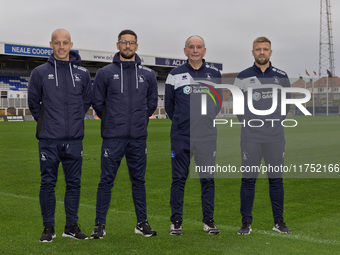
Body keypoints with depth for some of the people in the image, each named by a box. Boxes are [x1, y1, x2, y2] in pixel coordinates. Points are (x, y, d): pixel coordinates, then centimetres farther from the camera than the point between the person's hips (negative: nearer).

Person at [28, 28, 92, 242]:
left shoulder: (83, 73, 7)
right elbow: (33, 102, 10)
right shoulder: (40, 72, 2)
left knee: (74, 183, 7)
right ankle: (49, 227, 13)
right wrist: (44, 121, 8)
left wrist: (76, 119, 11)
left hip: (75, 139, 2)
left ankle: (72, 226, 18)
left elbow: (88, 100, 18)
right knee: (48, 183, 3)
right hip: (49, 139, -2)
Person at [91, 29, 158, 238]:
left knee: (139, 180, 9)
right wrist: (111, 121, 9)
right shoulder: (105, 73, 1)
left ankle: (142, 223, 18)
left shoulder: (148, 74, 7)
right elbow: (98, 102, 7)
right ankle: (100, 224, 9)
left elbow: (152, 102, 17)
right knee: (107, 180, 0)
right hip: (113, 137, -2)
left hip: (139, 137, 2)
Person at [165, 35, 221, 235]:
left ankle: (209, 220, 14)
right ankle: (176, 221, 12)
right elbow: (169, 105, 13)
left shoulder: (214, 74, 7)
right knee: (179, 179, 3)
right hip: (181, 137, -1)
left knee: (208, 178, 4)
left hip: (207, 136, 1)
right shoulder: (175, 75, 2)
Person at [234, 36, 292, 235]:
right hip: (250, 136, -1)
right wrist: (246, 121, 2)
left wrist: (278, 119, 8)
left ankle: (279, 222, 15)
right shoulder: (243, 77, 3)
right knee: (248, 178, 0)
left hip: (275, 136, 1)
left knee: (276, 178, 6)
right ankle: (246, 223, 8)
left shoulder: (281, 76, 7)